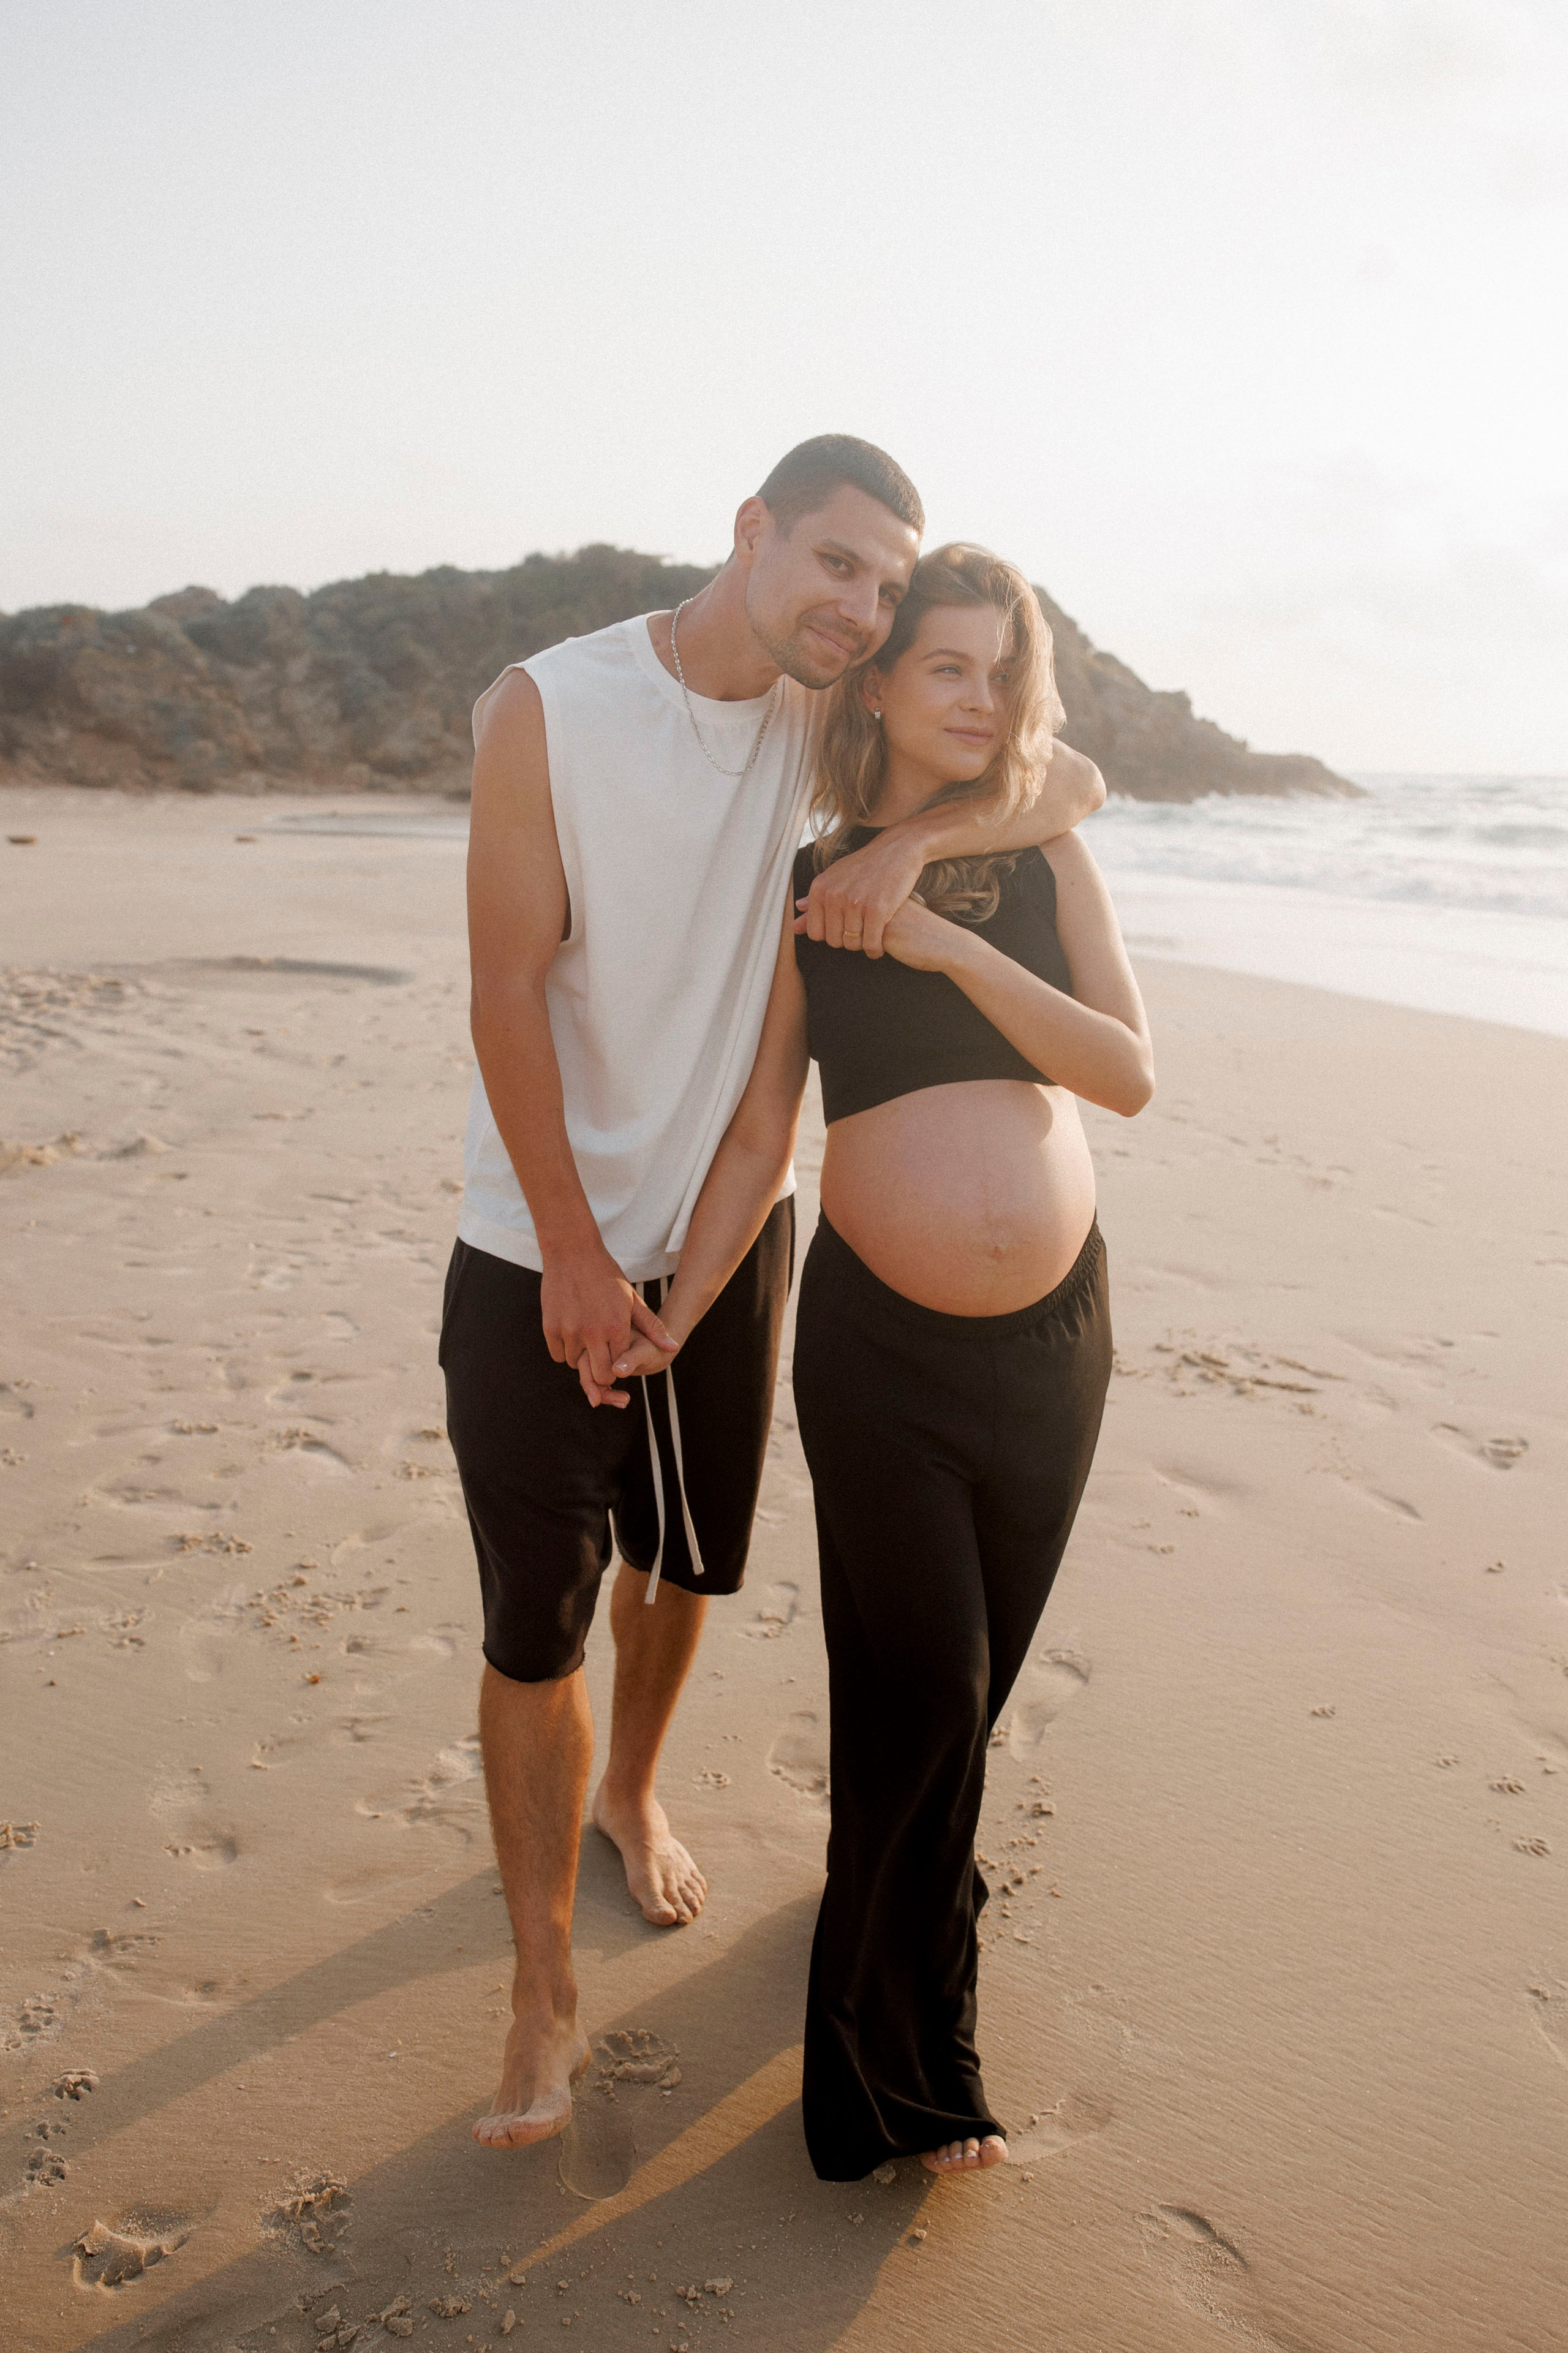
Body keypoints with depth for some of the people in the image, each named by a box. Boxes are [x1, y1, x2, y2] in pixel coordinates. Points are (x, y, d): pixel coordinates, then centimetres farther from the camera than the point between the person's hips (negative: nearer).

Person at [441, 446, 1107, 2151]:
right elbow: (509, 988, -16)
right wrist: (575, 1254, -17)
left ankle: (631, 1793, 49)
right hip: (543, 1250, -4)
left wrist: (916, 835, -25)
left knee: (682, 1558, 20)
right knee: (535, 1622, 0)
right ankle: (545, 1997, 17)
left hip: (730, 1226, 5)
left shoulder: (828, 727, -3)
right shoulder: (547, 708, -15)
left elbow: (1075, 780, -4)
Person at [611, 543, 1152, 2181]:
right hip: (879, 1344, -2)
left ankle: (914, 1866, 44)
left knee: (968, 1673, 14)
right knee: (920, 1682, 1)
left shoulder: (1047, 860, 3)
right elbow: (756, 1138, -1)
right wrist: (670, 1322, -7)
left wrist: (954, 945, -16)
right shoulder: (805, 892, -2)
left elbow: (1131, 1075, -8)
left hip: (1054, 1331, 2)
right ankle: (905, 2066, 20)